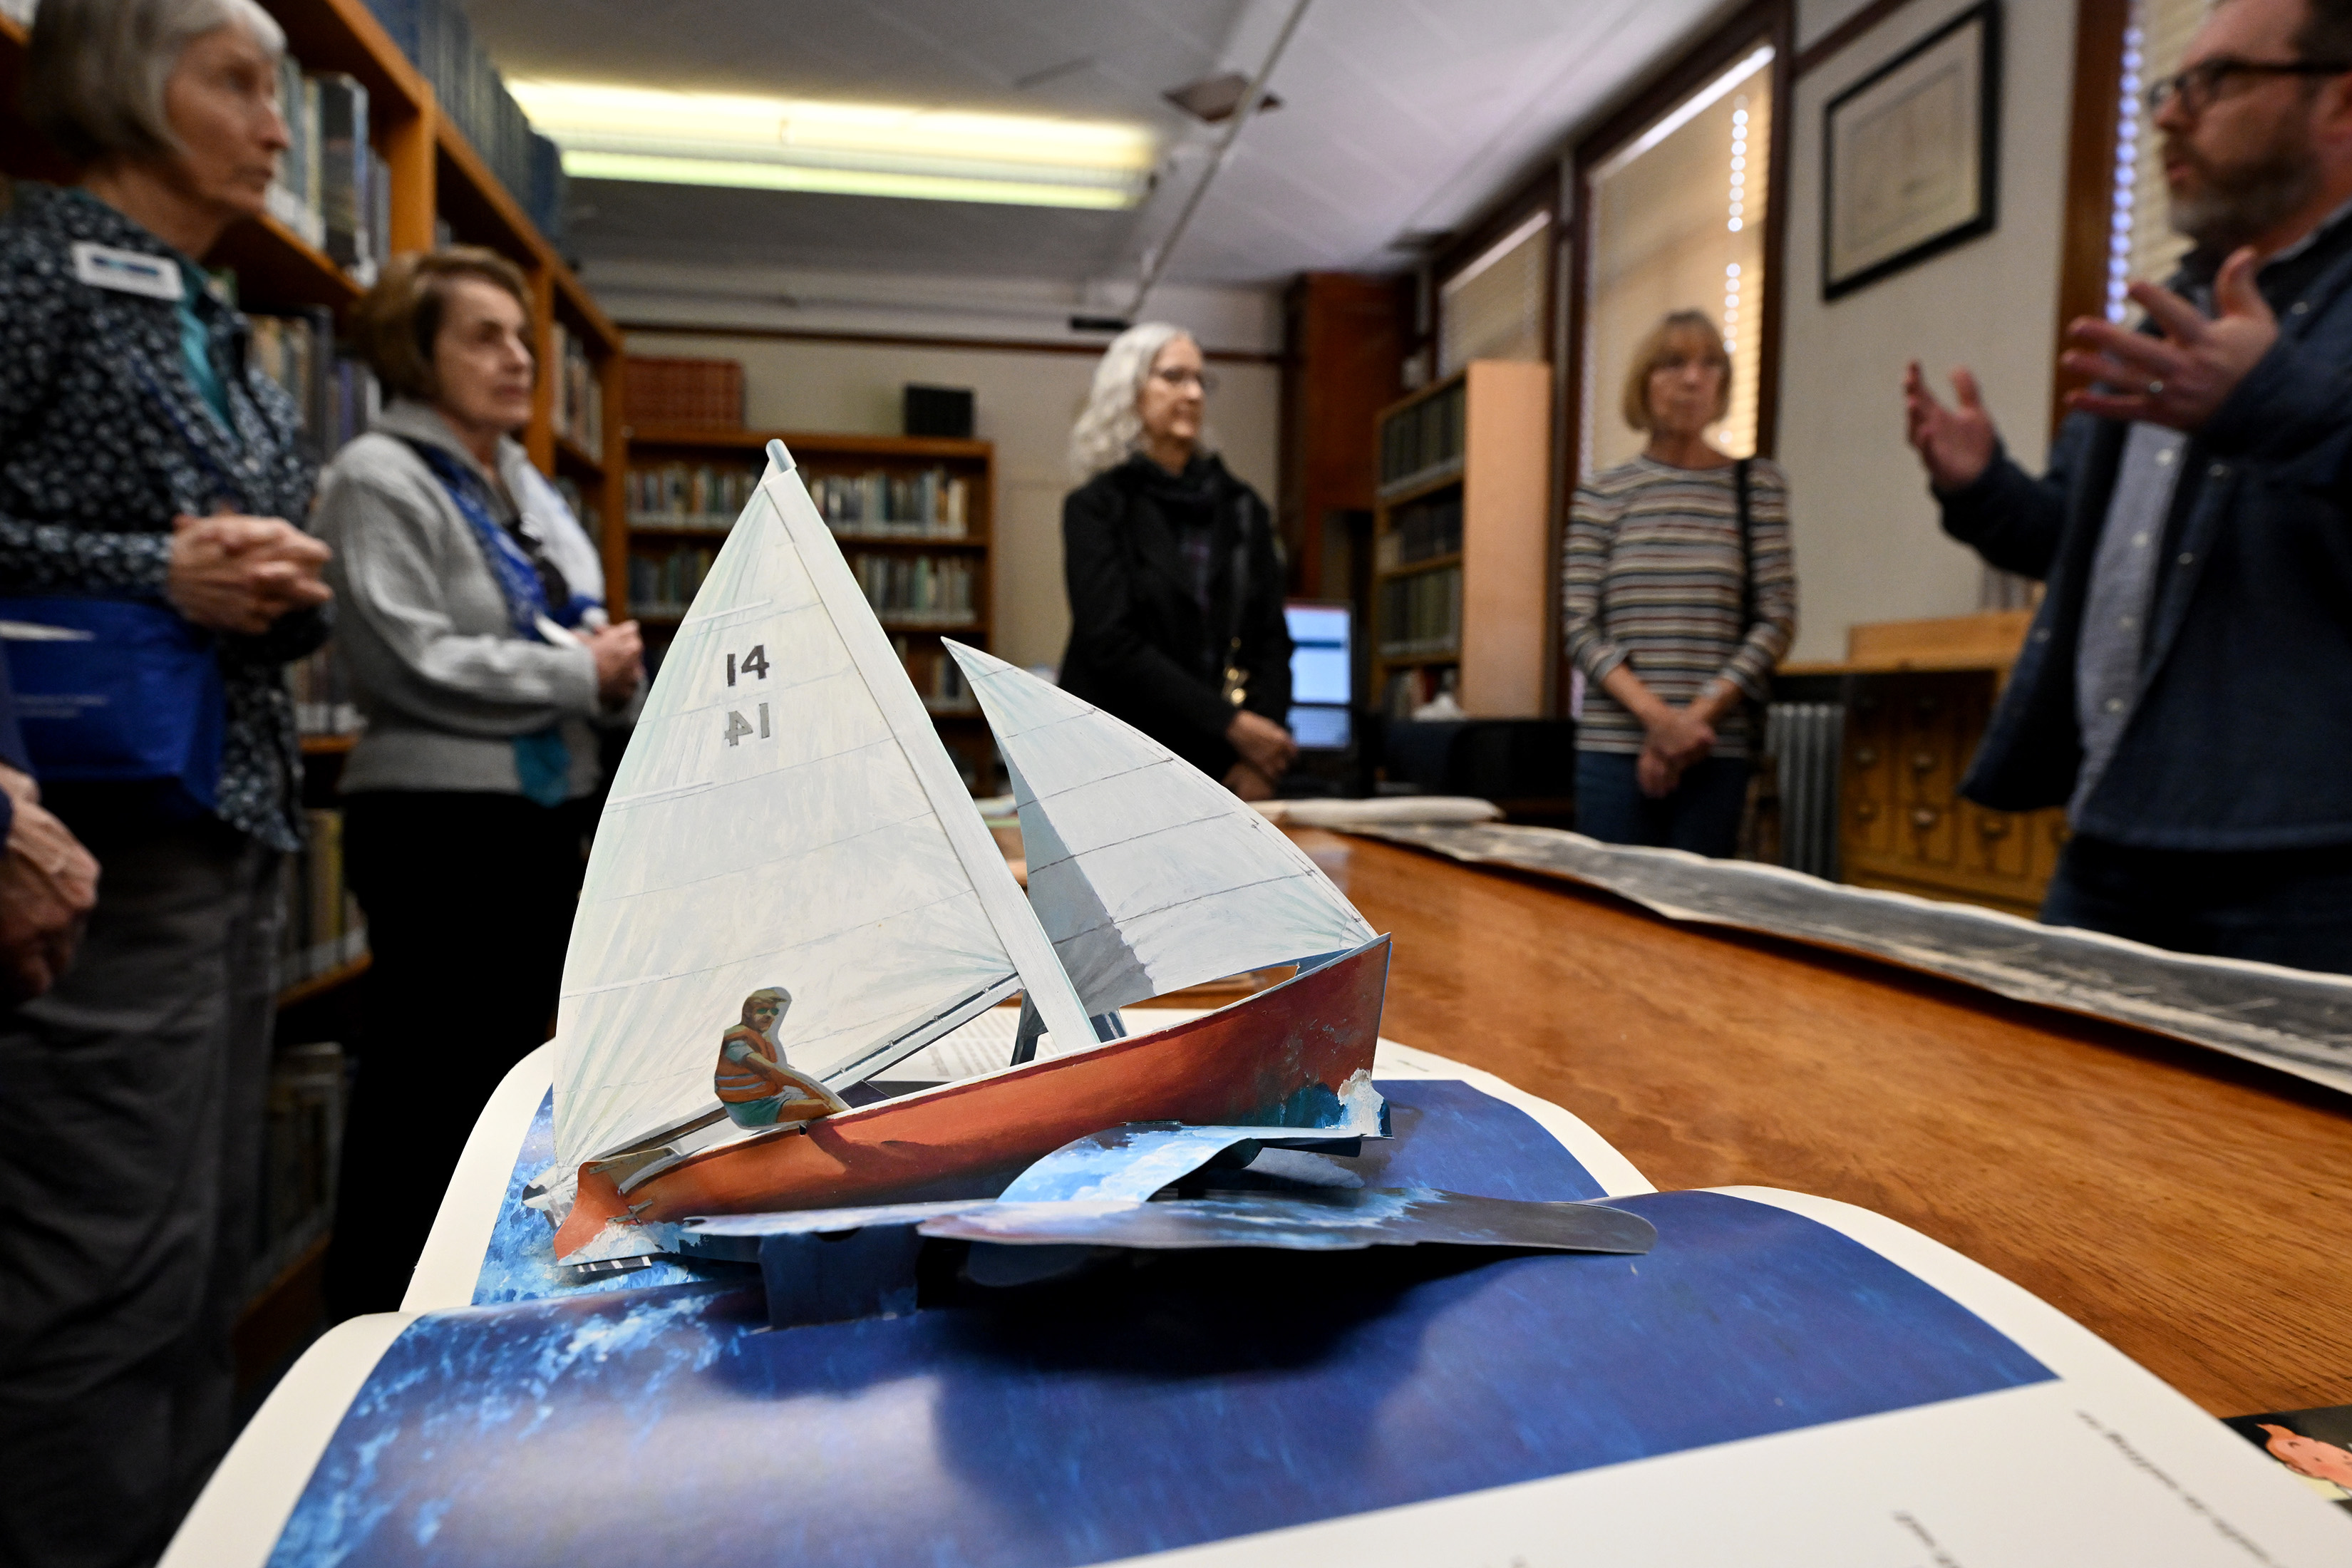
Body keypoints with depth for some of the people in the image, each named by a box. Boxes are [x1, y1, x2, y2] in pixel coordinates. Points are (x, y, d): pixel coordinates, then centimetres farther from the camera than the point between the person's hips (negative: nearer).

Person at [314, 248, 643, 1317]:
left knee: (506, 1065, 17)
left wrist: (614, 667, -6)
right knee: (423, 1080, 2)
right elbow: (411, 662, -20)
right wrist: (581, 672, -13)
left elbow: (579, 644, 17)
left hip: (550, 809, 8)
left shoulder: (525, 486, 15)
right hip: (440, 820, -8)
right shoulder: (379, 477, -9)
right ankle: (375, 1310, 18)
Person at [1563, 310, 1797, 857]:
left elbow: (1776, 620, 3)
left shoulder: (1758, 485, 9)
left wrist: (1696, 717, -8)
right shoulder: (1601, 495, 8)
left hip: (1717, 753, 0)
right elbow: (1580, 626, 1)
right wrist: (1656, 715, -12)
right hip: (1613, 746, 0)